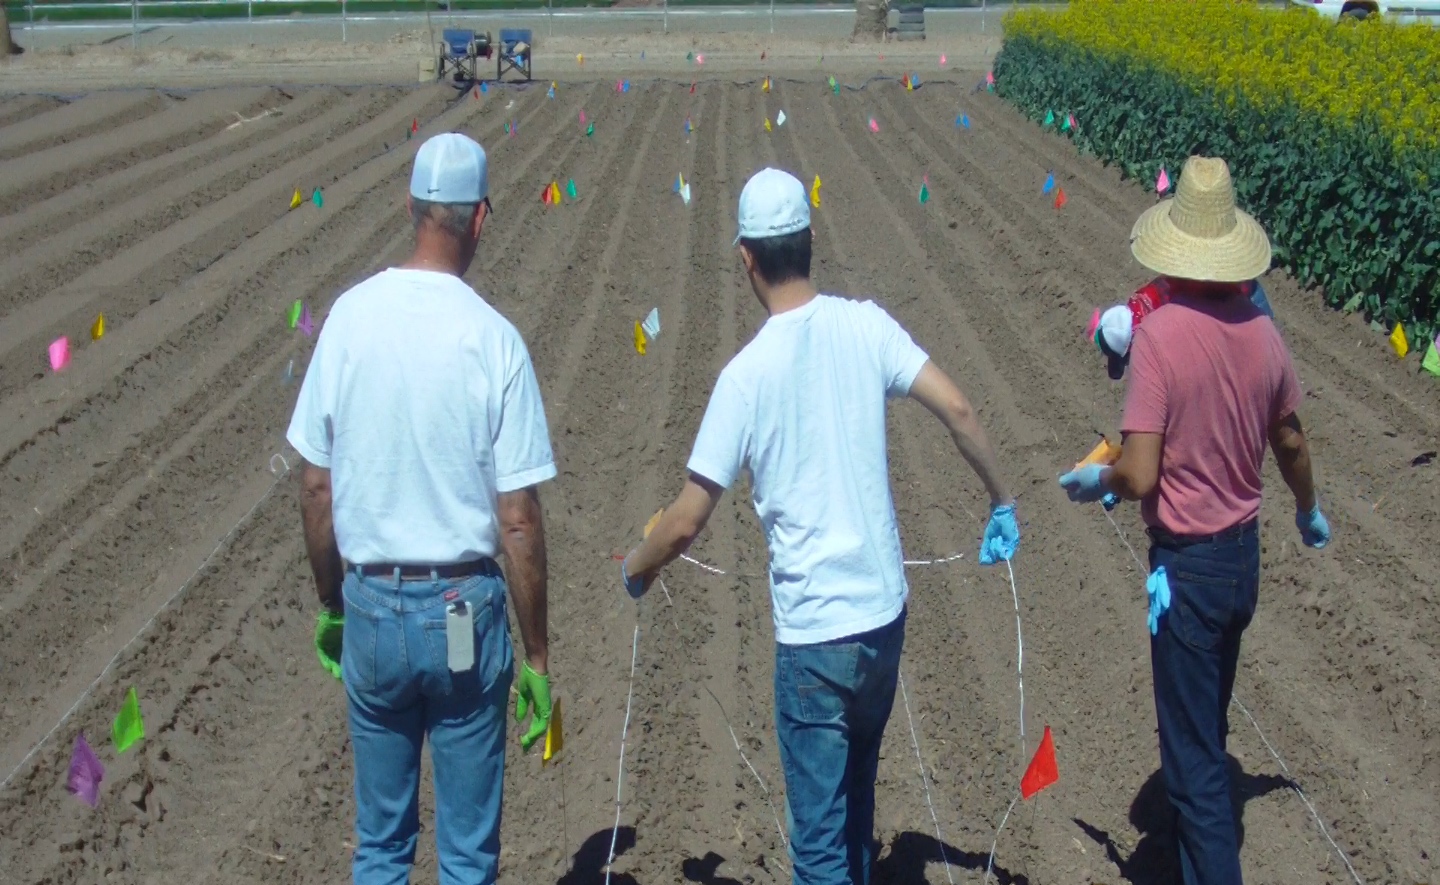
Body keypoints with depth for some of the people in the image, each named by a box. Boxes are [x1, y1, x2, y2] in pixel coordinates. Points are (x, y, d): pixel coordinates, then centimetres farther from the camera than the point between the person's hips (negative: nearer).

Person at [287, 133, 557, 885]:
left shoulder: (350, 316, -5)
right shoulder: (494, 340, -13)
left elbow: (315, 487, 1)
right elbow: (518, 520, -12)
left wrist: (331, 606, 15)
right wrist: (536, 657, -2)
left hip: (371, 605, 3)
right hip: (463, 613, -3)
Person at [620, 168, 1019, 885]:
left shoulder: (746, 374, -14)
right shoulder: (866, 326, -4)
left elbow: (686, 522, -11)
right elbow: (957, 410, -7)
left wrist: (635, 570, 9)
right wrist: (1002, 503, 9)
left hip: (813, 632, -5)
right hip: (886, 612, 5)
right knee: (855, 793, 26)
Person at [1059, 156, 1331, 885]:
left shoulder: (1159, 333, -22)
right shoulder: (1261, 332, -2)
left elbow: (1140, 476, -25)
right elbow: (1290, 445, 13)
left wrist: (1093, 481, -3)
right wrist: (1308, 513, 32)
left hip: (1186, 565, -7)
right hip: (1245, 555, 7)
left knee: (1192, 755, 2)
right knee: (1207, 726, 26)